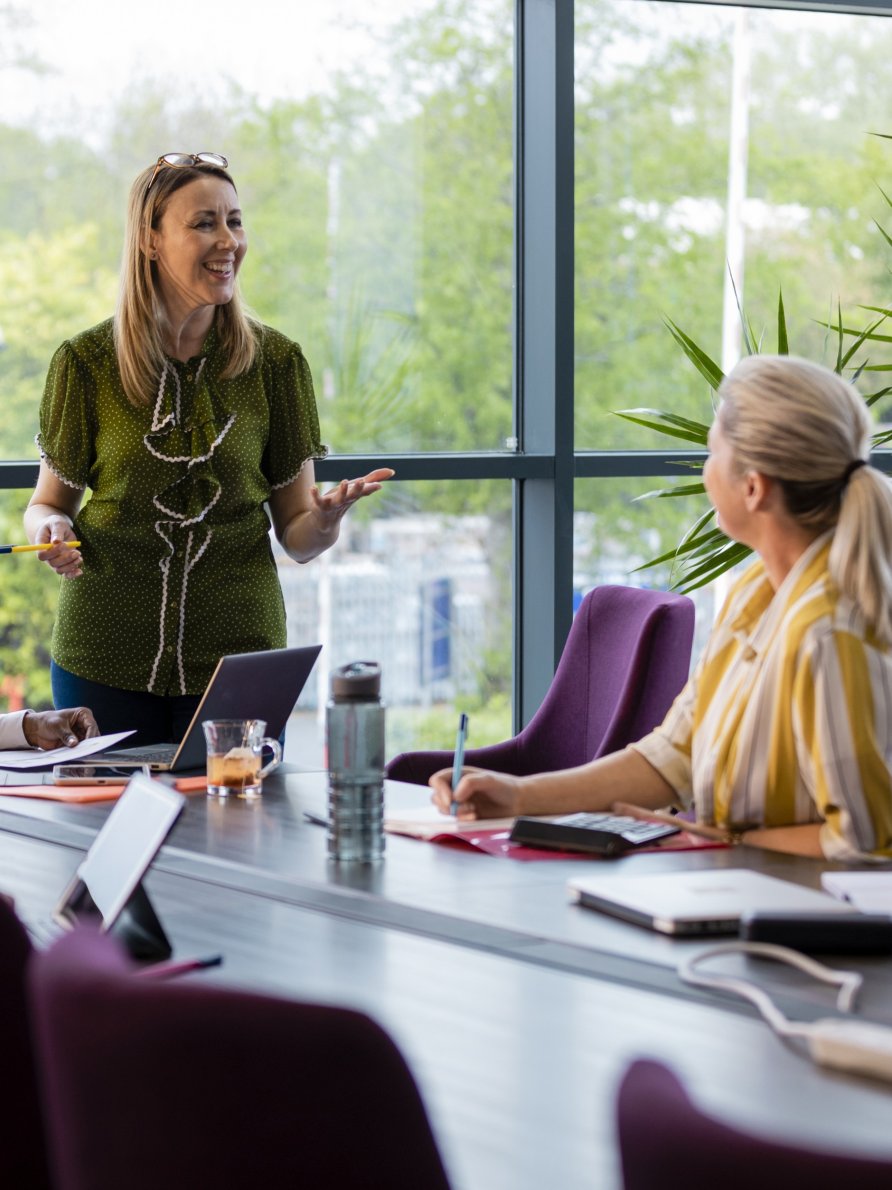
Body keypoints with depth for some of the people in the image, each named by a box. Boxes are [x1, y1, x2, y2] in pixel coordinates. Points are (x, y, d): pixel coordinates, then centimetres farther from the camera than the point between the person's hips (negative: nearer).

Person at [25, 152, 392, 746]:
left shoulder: (276, 361, 2)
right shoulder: (88, 362, -1)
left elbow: (296, 535, 4)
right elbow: (49, 501, 9)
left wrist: (326, 520, -18)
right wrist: (52, 530, -13)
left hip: (238, 653, 1)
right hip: (105, 657, 0)